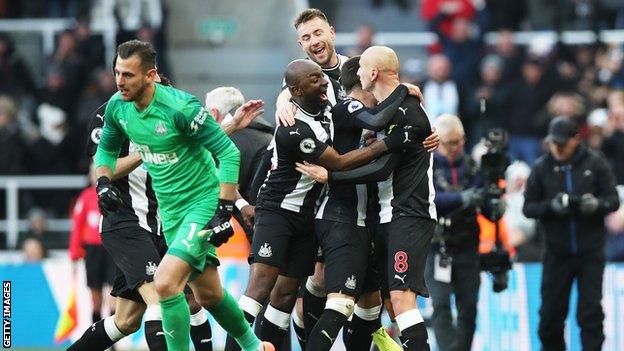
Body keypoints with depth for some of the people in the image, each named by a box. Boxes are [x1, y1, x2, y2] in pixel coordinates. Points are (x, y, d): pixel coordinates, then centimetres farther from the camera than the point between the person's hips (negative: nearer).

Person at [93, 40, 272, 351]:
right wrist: (103, 182, -5)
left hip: (203, 203, -7)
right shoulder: (117, 107, -4)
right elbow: (107, 149, 16)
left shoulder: (180, 108, -24)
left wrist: (224, 211, -24)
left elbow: (228, 153, -20)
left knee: (166, 282, -23)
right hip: (171, 211, 7)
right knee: (207, 293, 17)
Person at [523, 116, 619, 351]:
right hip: (557, 252, 1)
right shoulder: (542, 168, -1)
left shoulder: (594, 163, -2)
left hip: (591, 252, -1)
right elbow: (528, 207, 0)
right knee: (551, 312, 5)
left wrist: (597, 204, -23)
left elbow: (613, 199, 0)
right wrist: (551, 206, -21)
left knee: (591, 311, -5)